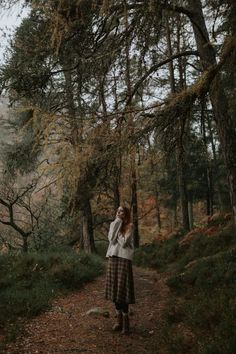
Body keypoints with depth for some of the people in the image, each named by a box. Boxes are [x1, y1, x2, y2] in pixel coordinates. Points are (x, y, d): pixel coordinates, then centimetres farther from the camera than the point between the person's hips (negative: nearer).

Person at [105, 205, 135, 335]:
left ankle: (125, 321, 0)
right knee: (115, 289, 8)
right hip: (113, 258, 6)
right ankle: (119, 319, 18)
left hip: (124, 259, -5)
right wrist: (116, 224, -6)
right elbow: (111, 239, -3)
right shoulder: (113, 224, 12)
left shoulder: (129, 226, -3)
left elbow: (123, 242, -14)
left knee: (123, 290, -7)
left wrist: (118, 227, -7)